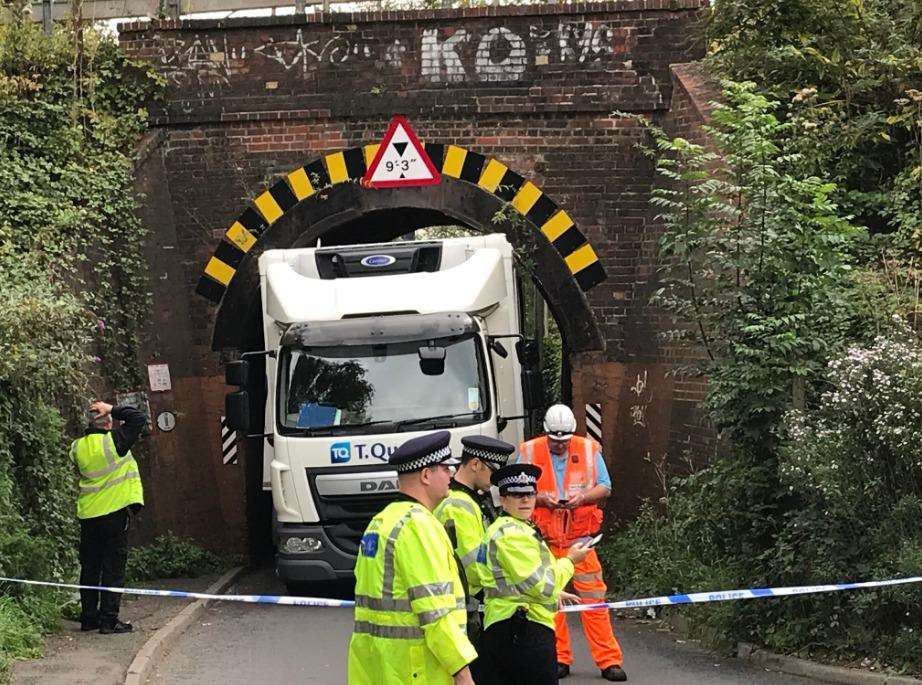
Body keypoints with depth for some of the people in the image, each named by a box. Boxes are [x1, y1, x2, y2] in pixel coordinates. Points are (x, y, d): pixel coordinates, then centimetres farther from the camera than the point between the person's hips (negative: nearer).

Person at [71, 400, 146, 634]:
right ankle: (109, 620, -5)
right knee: (114, 568, -2)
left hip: (87, 515, 5)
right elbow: (139, 418, -6)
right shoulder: (113, 441, -12)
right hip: (114, 512, -5)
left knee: (90, 568, 12)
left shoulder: (78, 447, 3)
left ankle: (89, 617, 17)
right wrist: (112, 409, -1)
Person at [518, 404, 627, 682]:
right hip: (543, 540, 0)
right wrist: (540, 498, -14)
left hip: (580, 539, 0)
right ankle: (559, 659, 14)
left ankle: (609, 661, 0)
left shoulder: (589, 450, 5)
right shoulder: (529, 453, 2)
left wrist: (583, 496, -12)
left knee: (594, 600, -3)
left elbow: (605, 488, 8)